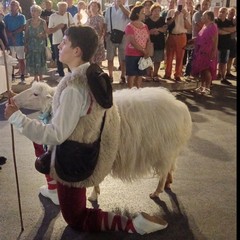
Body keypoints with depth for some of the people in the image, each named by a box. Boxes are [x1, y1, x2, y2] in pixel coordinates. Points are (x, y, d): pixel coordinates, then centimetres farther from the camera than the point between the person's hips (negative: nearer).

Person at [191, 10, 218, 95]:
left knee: (206, 70, -6)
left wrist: (214, 52, -20)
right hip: (201, 51, 8)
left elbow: (215, 40, -16)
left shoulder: (213, 26, -12)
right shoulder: (204, 26, 14)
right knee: (202, 69, 12)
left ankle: (207, 88, 1)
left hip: (208, 52, -8)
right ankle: (202, 86, 21)